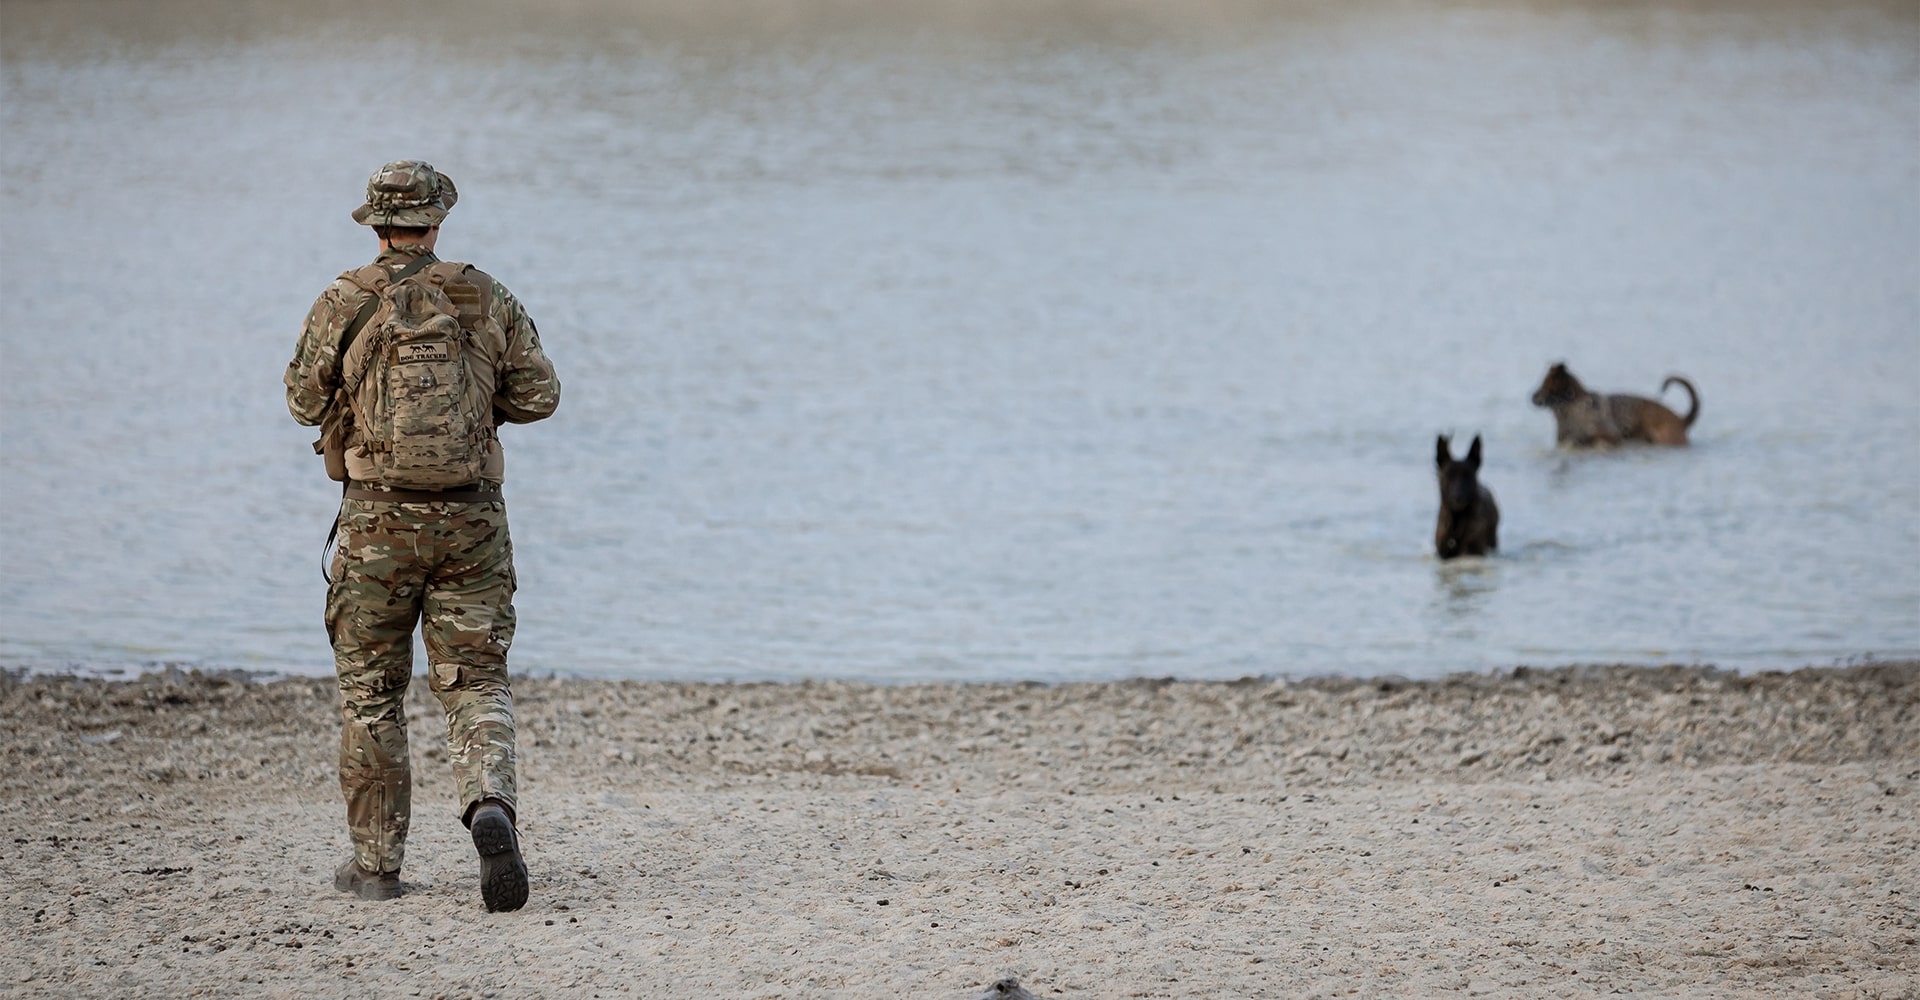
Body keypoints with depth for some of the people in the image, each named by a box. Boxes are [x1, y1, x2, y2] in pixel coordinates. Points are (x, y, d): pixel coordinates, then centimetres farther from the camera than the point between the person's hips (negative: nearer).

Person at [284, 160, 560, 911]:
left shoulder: (344, 303, -5)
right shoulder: (486, 298, 2)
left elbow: (306, 402, 4)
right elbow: (538, 395, 5)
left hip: (379, 517, -1)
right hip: (471, 516, 1)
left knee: (370, 693, 10)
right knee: (476, 685, 6)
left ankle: (376, 862, 12)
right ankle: (490, 807, -22)